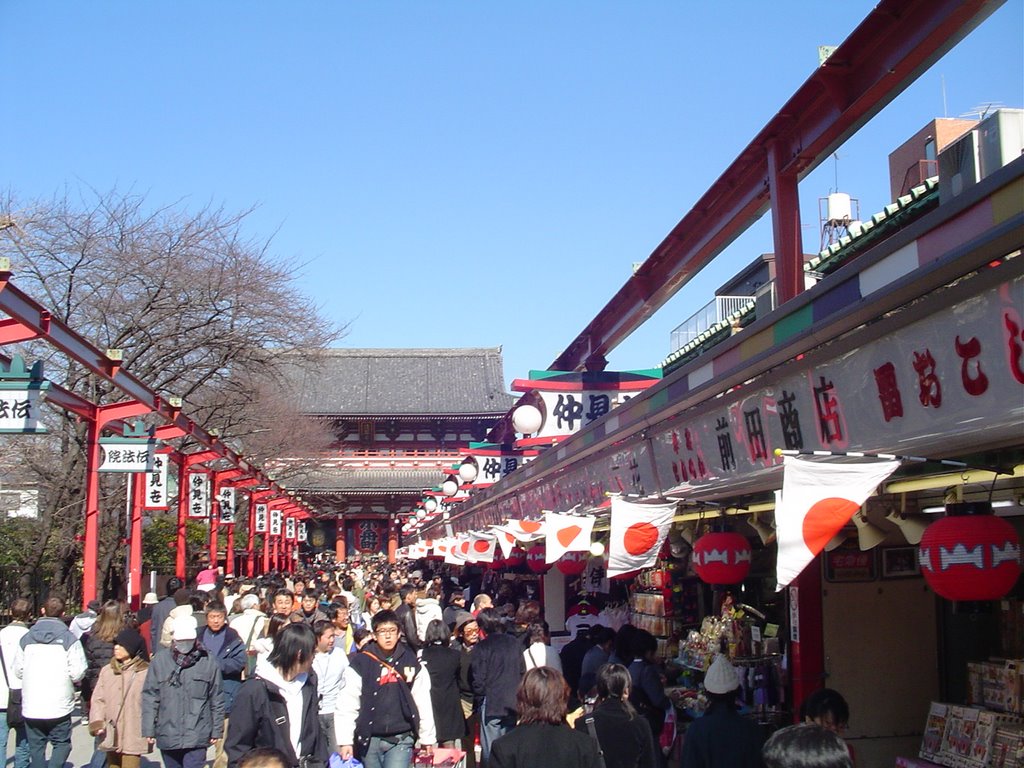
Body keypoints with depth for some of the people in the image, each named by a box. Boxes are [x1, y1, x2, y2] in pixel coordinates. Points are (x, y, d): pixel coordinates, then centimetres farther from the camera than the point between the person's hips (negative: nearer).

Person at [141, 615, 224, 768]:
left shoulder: (207, 661, -3)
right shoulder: (160, 660, -2)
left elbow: (216, 700, 3)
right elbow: (150, 697, 1)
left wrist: (216, 730, 5)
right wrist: (149, 729, -2)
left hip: (197, 737, -2)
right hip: (167, 735, 2)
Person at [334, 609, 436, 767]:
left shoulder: (411, 662, 1)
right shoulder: (361, 663, -5)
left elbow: (423, 702, 6)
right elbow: (347, 704, -7)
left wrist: (427, 738, 8)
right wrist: (345, 741, -11)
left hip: (401, 739, 0)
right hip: (369, 739, 0)